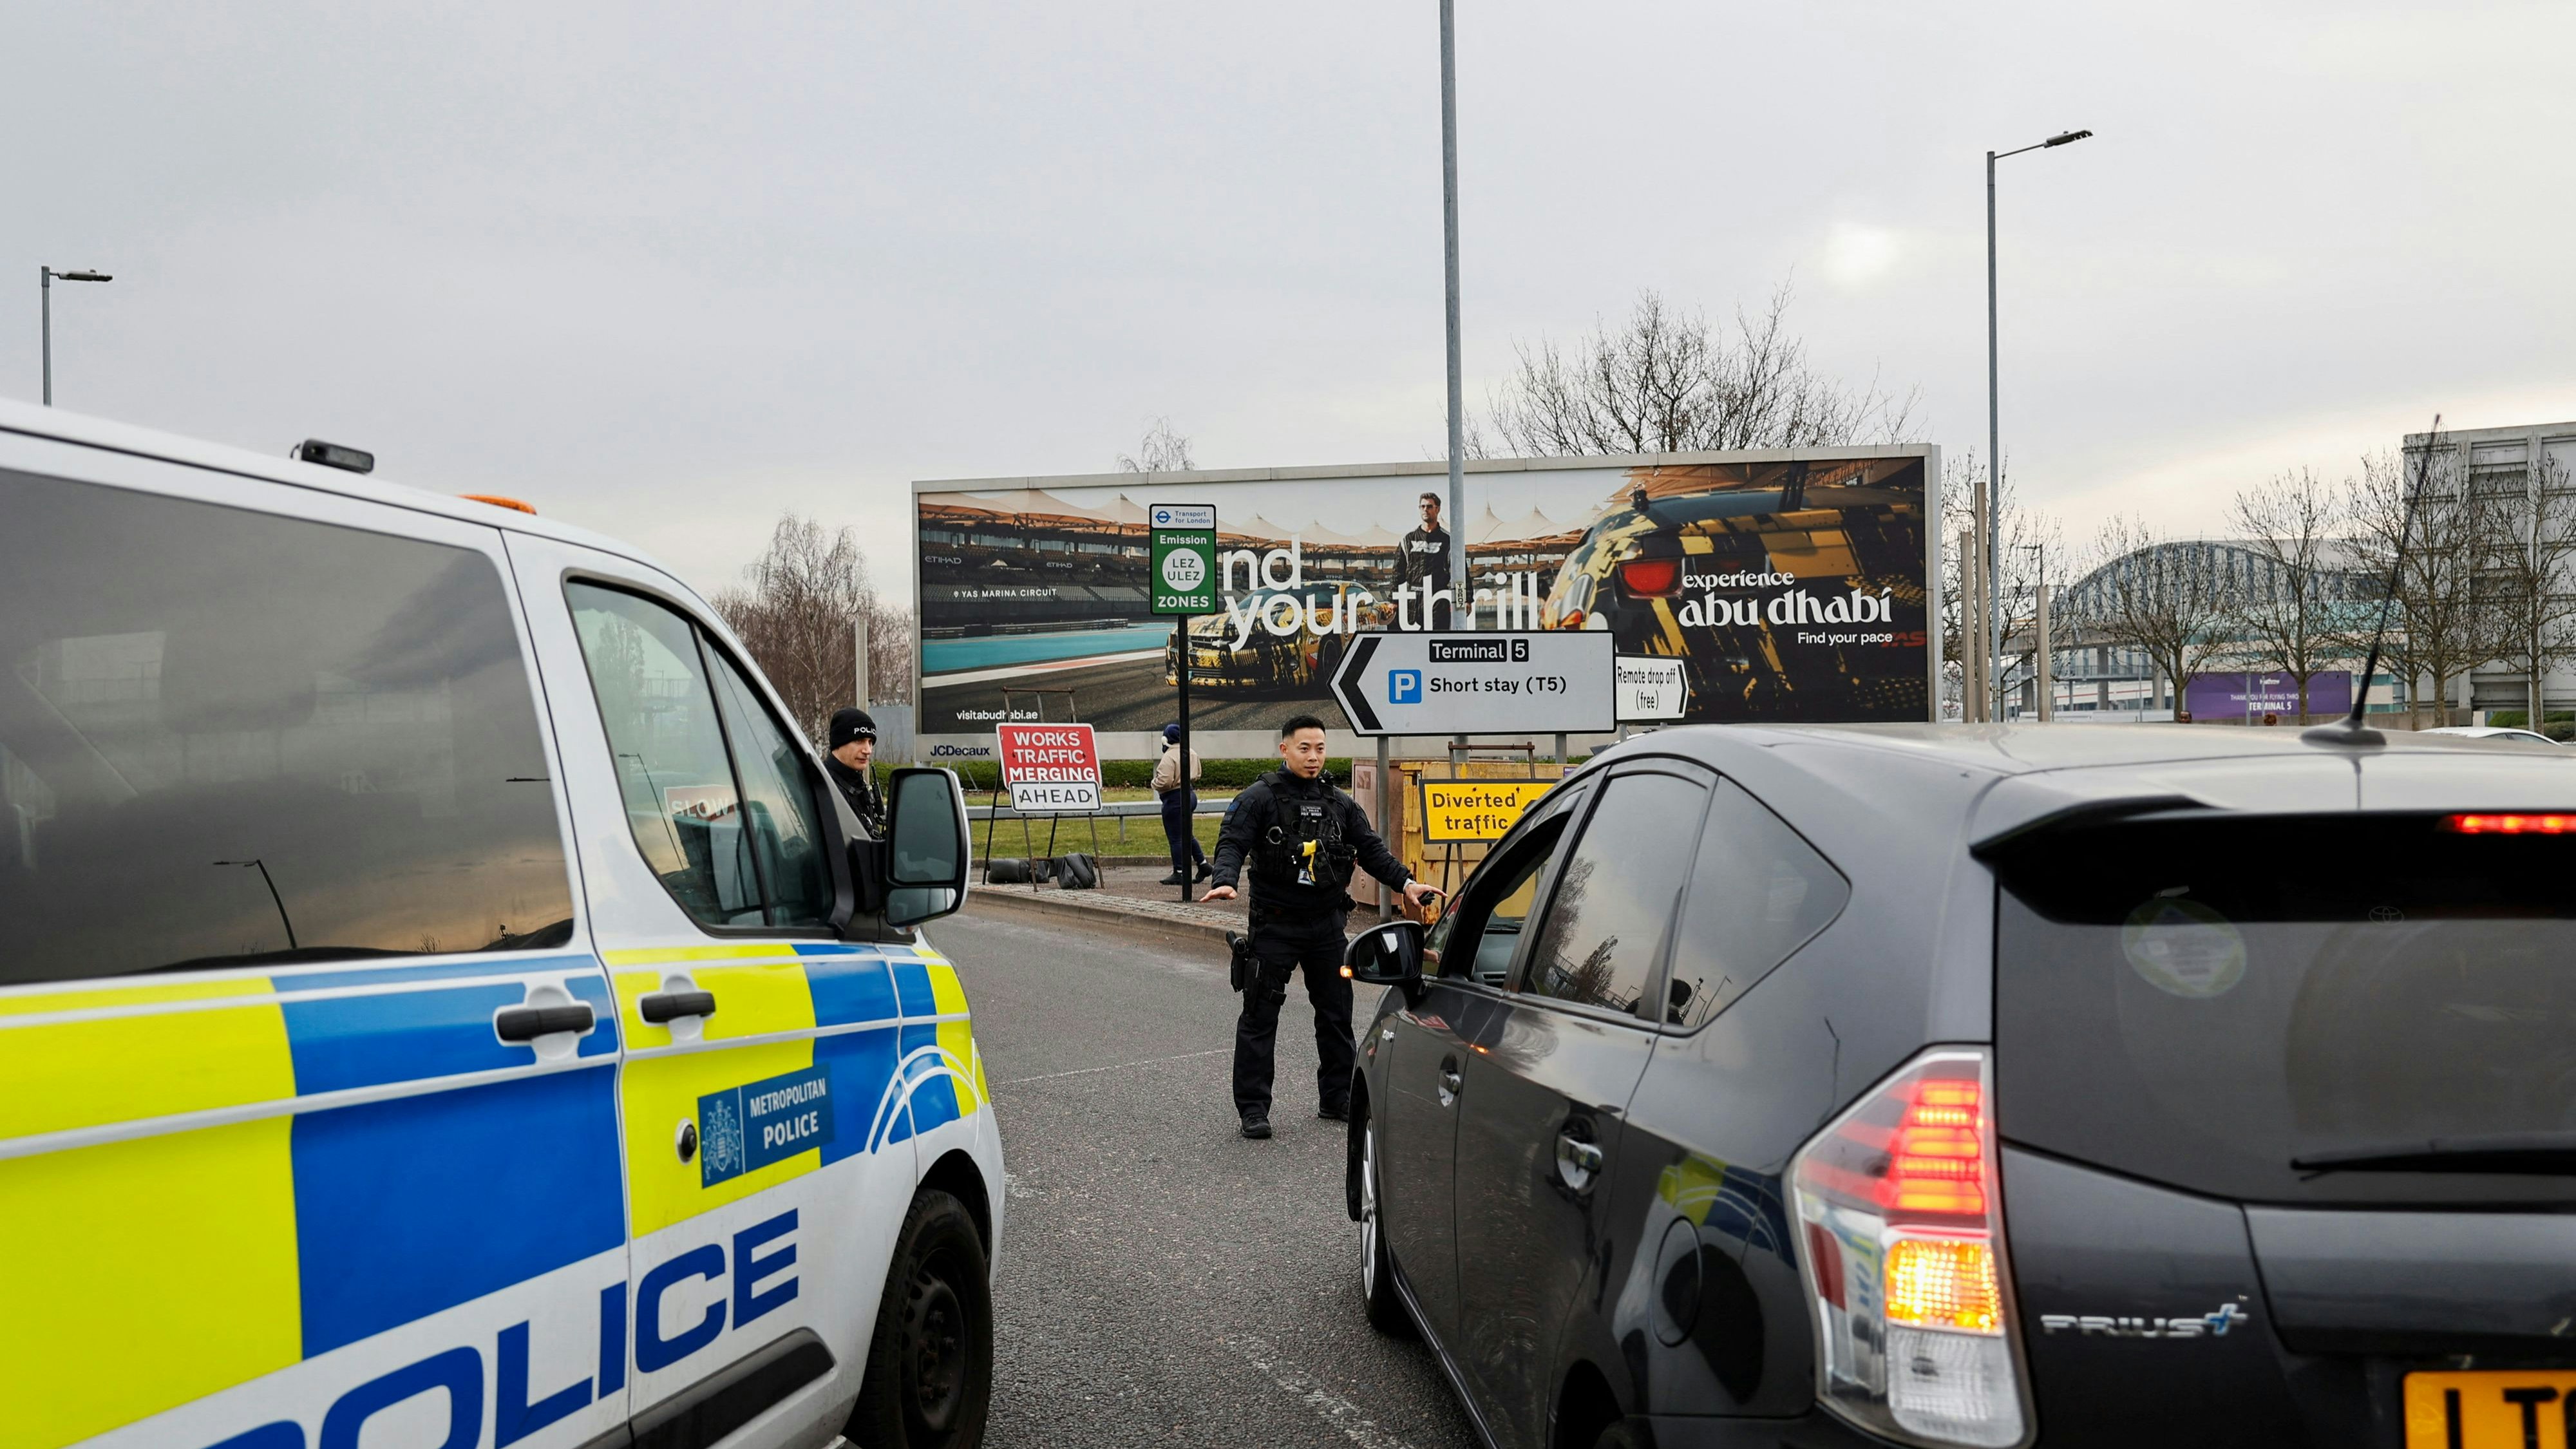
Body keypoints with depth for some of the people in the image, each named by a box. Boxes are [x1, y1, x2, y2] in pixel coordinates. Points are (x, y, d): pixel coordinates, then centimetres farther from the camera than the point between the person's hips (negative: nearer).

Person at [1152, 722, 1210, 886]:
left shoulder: (1169, 757, -19)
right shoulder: (1192, 754, 8)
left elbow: (1164, 781, -25)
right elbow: (1197, 775, 17)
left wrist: (1154, 784, -6)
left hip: (1175, 798, -9)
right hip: (1190, 795, 9)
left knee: (1176, 838, -2)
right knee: (1188, 835, 21)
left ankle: (1179, 873, 1)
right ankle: (1203, 864, 21)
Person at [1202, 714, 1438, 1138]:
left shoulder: (1340, 804, 10)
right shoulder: (1260, 798, -6)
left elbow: (1370, 848, 12)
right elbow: (1232, 843, -13)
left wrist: (1405, 883, -1)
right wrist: (1225, 881, -32)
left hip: (1327, 924, 5)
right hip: (1275, 924, -5)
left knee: (1336, 1012, 12)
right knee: (1260, 1015, -3)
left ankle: (1337, 1098, 25)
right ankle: (1253, 1108, 4)